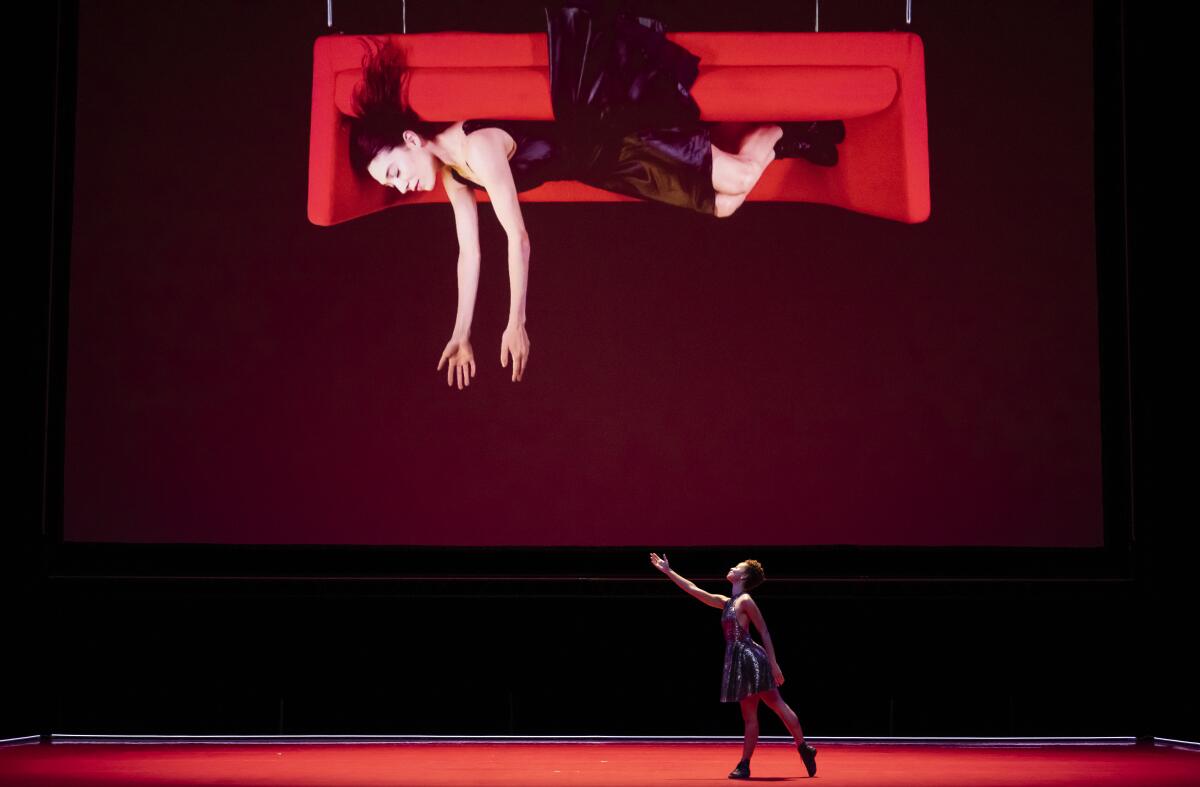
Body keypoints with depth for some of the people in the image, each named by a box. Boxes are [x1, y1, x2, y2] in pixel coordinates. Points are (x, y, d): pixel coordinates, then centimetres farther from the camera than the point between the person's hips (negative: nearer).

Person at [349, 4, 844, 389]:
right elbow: (469, 252, 1)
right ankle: (786, 141, 28)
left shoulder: (476, 147, -33)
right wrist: (461, 334, 1)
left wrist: (516, 324, -33)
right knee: (721, 206, 9)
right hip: (598, 167, 6)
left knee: (738, 178, -8)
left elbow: (517, 238, -35)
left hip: (611, 136, -6)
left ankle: (790, 135, 20)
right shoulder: (451, 173, -6)